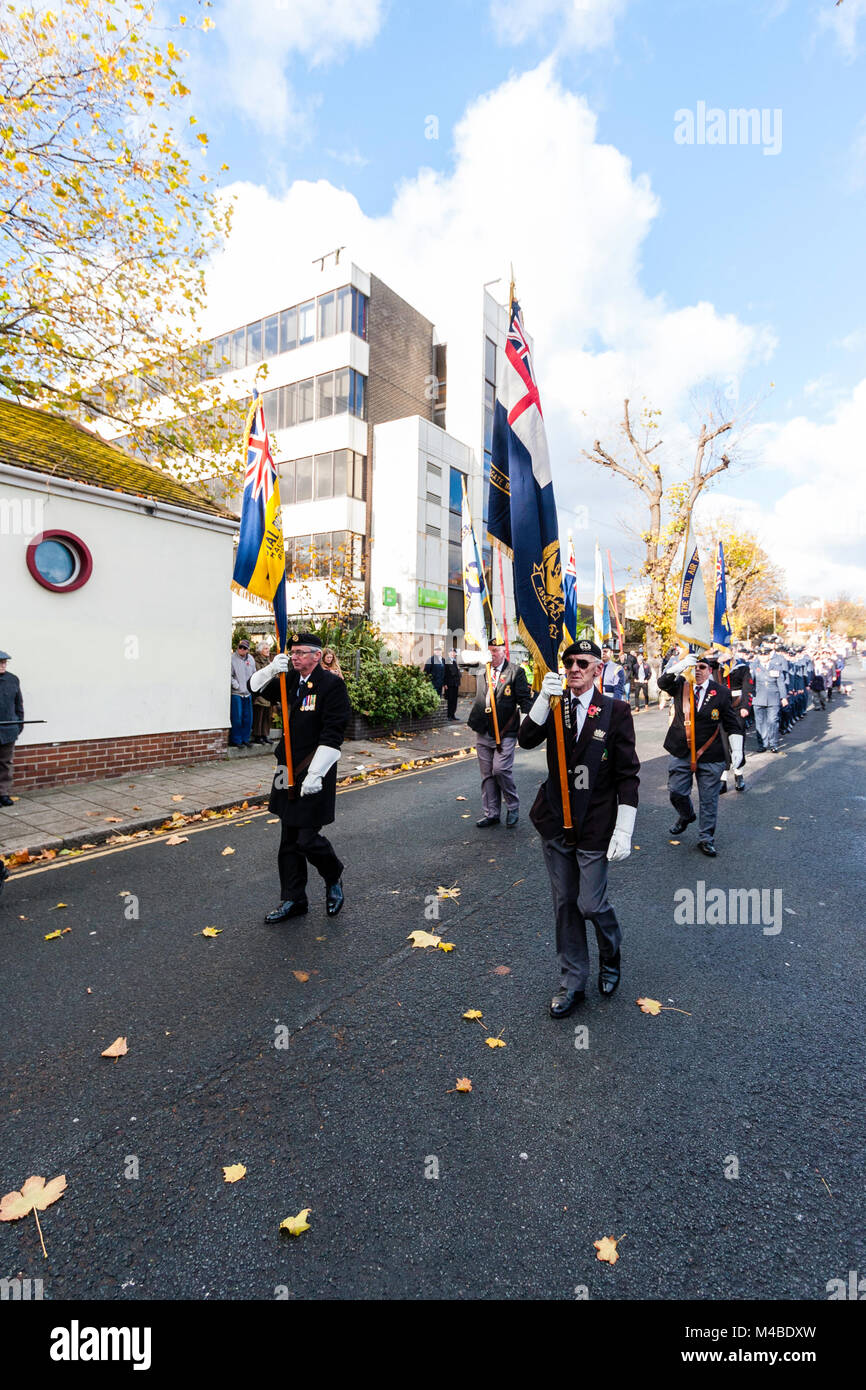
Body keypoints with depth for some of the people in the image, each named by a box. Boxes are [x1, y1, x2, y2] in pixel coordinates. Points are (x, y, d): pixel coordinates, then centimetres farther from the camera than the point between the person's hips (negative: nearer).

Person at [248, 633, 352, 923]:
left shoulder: (331, 684, -13)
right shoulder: (291, 680, 9)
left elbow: (332, 735, -17)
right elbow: (255, 687, 13)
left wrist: (315, 774, -21)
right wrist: (272, 670, -9)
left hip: (315, 773, -7)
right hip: (289, 771, 7)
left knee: (307, 840, -4)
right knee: (289, 841, 14)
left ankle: (334, 880, 26)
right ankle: (293, 900, 28)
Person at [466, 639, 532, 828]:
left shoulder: (515, 672, -2)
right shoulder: (481, 672, 11)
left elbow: (524, 699, -5)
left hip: (505, 732, -5)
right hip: (483, 732, 5)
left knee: (500, 769, -14)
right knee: (487, 775, 10)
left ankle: (513, 808, 9)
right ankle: (490, 813, 21)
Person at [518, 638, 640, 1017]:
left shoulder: (616, 711, -7)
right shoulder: (553, 706, 2)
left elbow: (628, 775, -8)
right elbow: (526, 740, -13)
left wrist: (624, 831, -12)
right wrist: (544, 699, -25)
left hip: (595, 826, -3)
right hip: (556, 823, 4)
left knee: (591, 904, 3)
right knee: (564, 905, 14)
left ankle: (611, 957, 38)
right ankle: (572, 983, 32)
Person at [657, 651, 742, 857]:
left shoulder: (721, 692, -1)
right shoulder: (681, 685, 2)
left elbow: (732, 724, 2)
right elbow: (663, 682, -19)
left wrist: (737, 750, -7)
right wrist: (682, 665, -32)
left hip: (710, 756, -1)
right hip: (681, 752, 1)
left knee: (709, 799, 7)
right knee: (676, 792, 10)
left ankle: (706, 838, 22)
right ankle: (686, 816, 42)